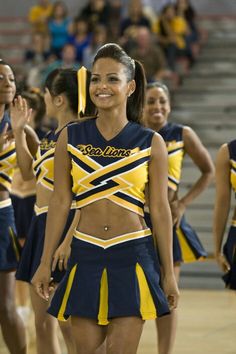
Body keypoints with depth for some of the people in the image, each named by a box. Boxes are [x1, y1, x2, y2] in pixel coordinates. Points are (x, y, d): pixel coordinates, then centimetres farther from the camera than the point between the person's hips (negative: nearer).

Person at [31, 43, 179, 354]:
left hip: (132, 256, -1)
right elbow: (60, 202, 6)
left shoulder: (150, 142, 0)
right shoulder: (71, 137, 4)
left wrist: (169, 273, 2)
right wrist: (45, 264, 5)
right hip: (86, 255, 2)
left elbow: (160, 208, 2)